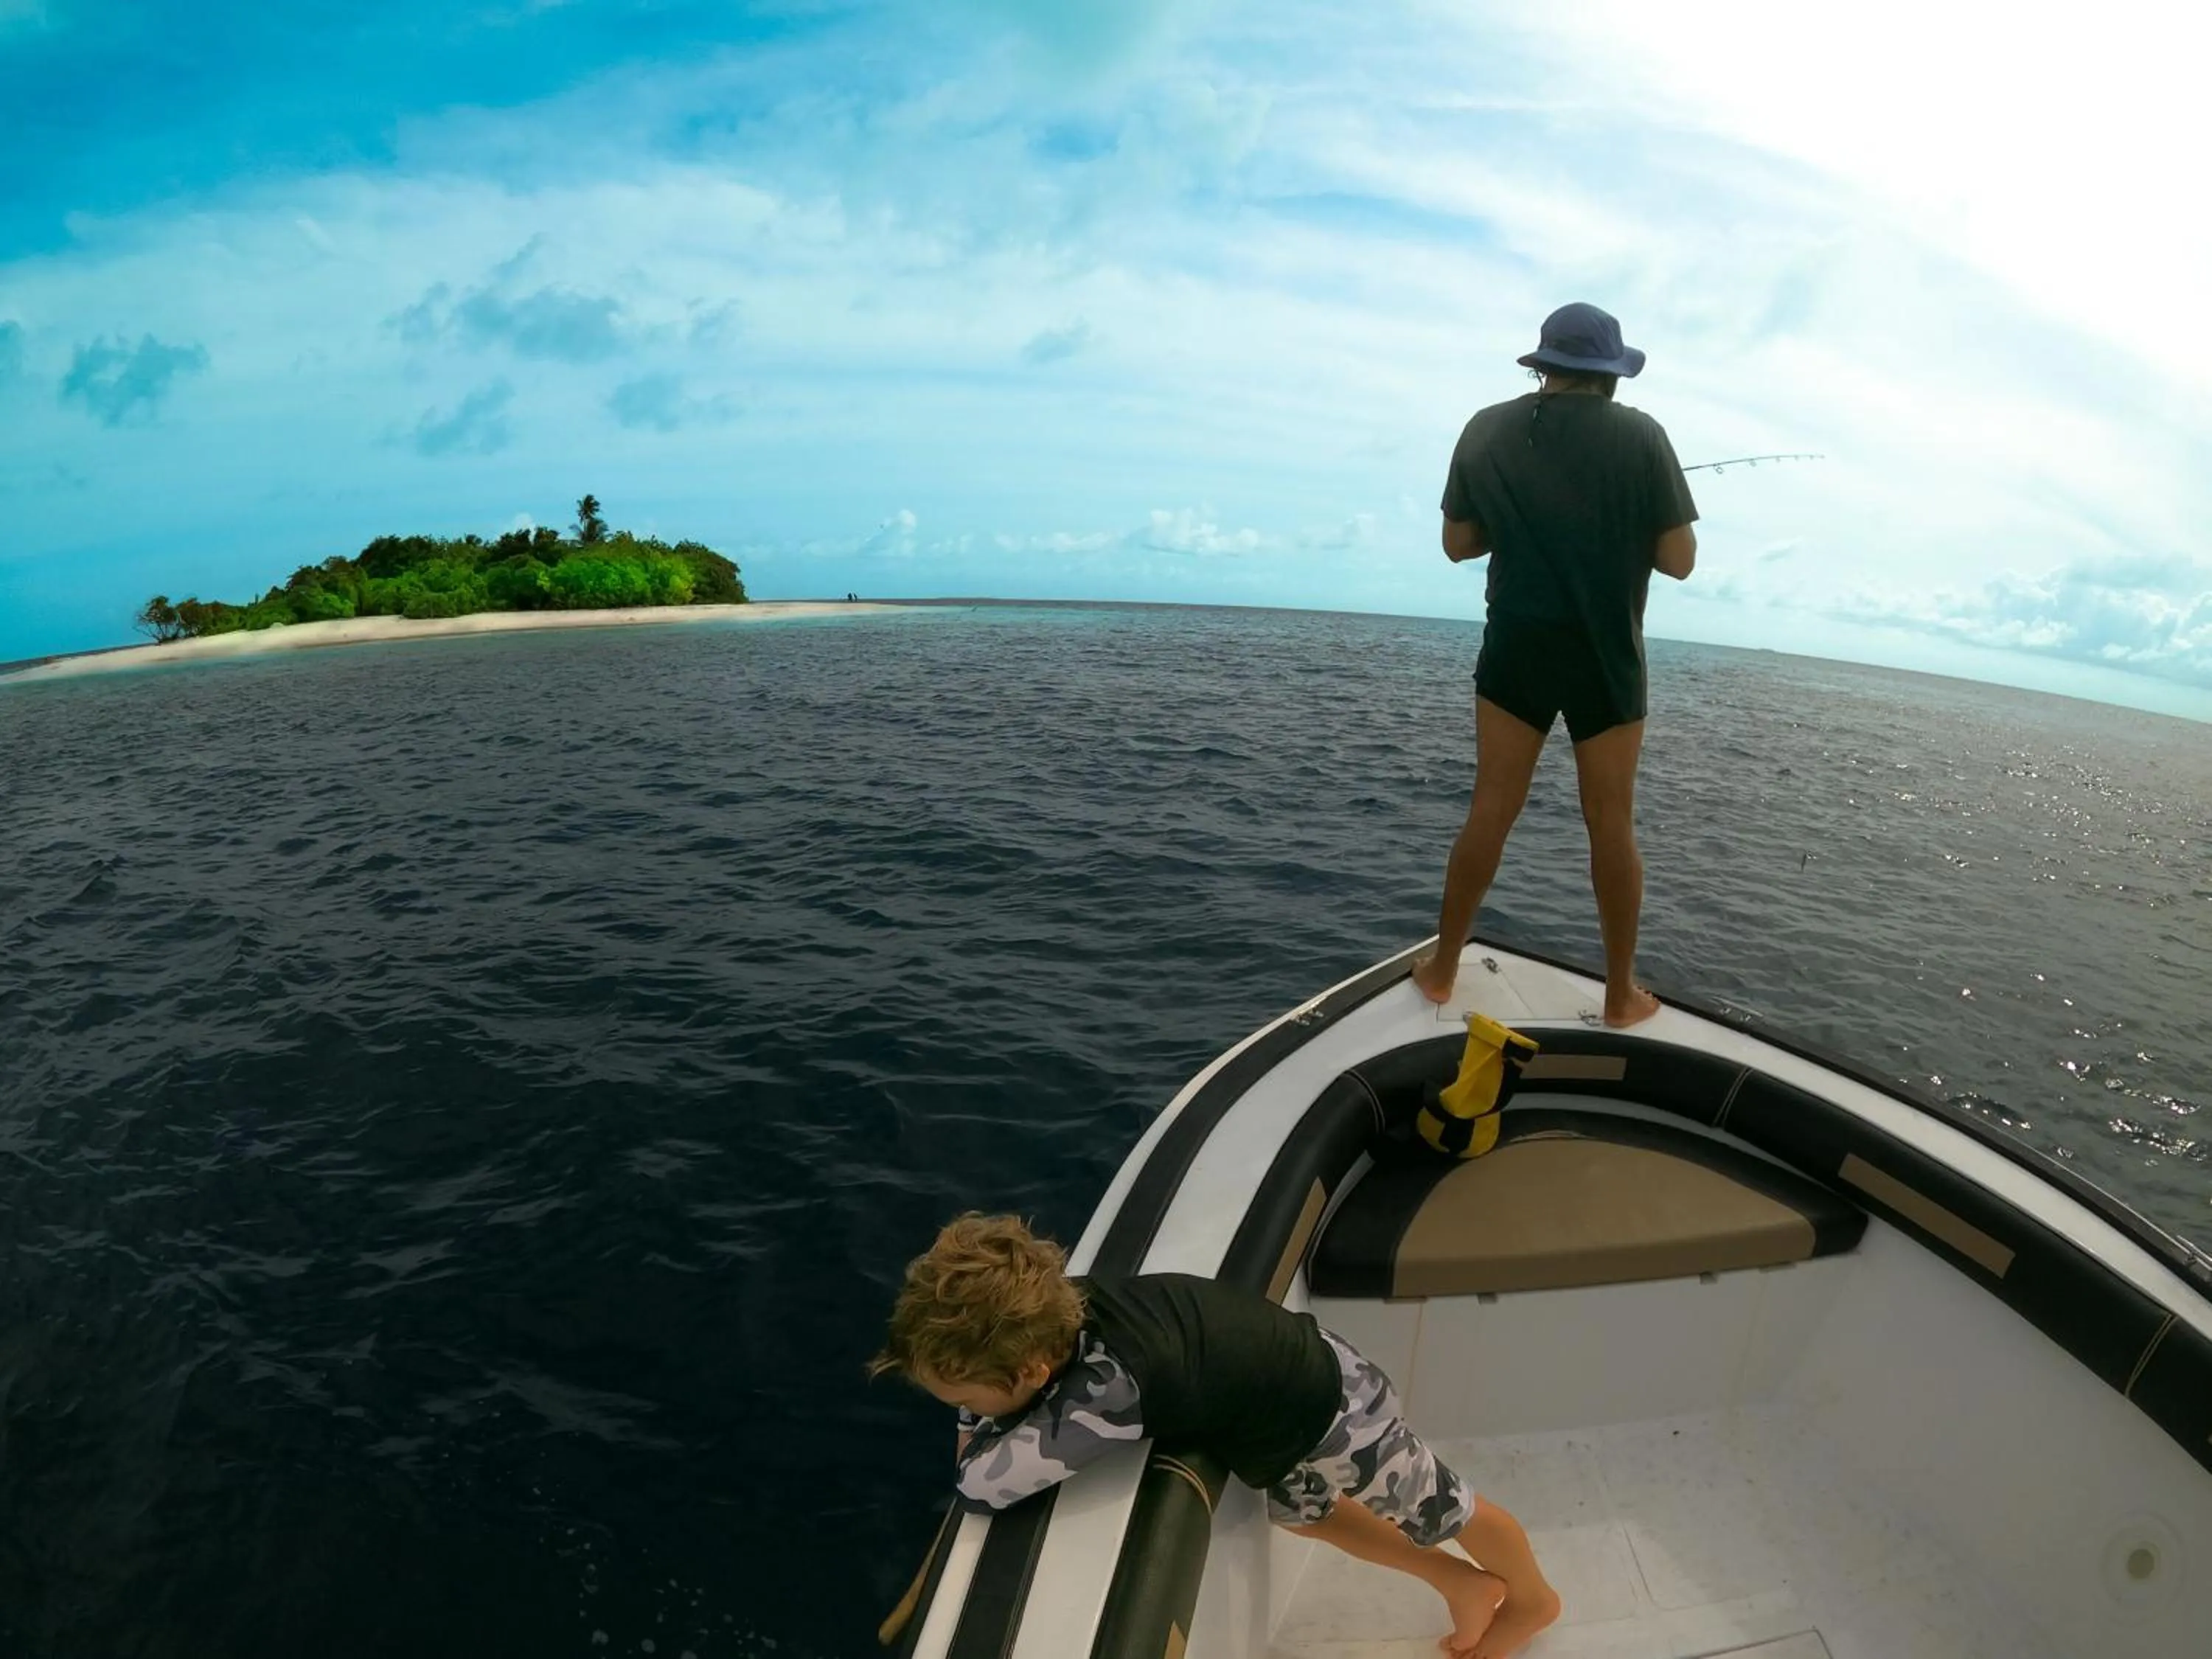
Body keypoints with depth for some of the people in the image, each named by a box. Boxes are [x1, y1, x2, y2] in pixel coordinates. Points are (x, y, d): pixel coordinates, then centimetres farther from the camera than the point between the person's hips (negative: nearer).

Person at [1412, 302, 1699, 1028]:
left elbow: (1458, 544, 7)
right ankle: (1622, 994, 20)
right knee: (1611, 825, 7)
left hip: (1516, 649, 2)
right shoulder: (1641, 435, -6)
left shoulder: (1486, 430, 0)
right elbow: (1679, 561, -5)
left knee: (1490, 811, 9)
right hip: (1607, 659, -1)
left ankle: (1442, 969, 18)